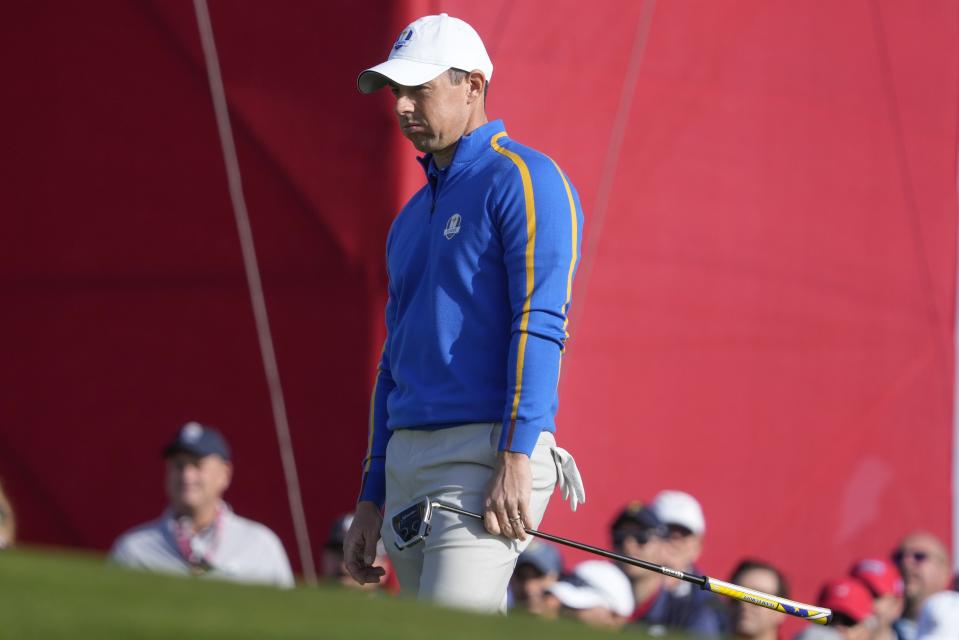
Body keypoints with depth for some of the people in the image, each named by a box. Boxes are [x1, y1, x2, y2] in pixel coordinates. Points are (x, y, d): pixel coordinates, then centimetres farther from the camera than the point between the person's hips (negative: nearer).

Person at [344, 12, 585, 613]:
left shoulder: (524, 180, -3)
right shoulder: (413, 216, 23)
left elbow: (541, 325, -13)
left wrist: (516, 457, -22)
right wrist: (372, 499, 20)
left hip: (487, 452, -8)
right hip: (407, 458, 8)